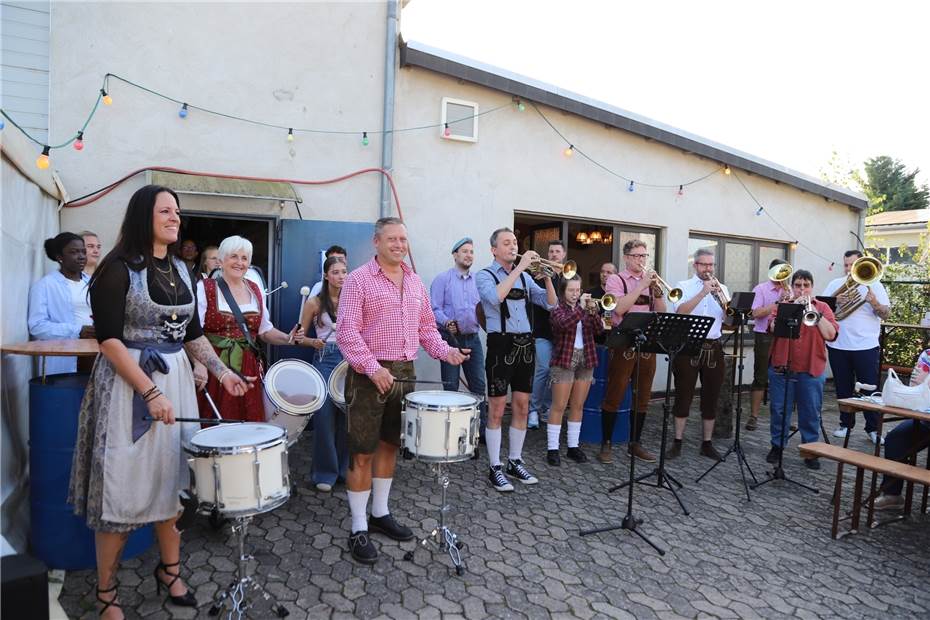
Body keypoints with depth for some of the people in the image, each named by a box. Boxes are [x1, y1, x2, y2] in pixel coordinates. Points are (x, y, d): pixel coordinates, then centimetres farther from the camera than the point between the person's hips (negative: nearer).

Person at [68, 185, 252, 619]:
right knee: (121, 488, 2)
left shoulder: (180, 269, 10)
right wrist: (150, 393, -20)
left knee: (172, 479, 14)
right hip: (129, 383, -6)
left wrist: (221, 372, 5)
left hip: (176, 381, 6)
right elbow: (108, 339, -16)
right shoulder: (119, 268, -10)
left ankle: (170, 571, 31)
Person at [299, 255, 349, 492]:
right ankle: (325, 472, 12)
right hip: (325, 359, -2)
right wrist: (314, 342, -16)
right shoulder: (315, 302, 0)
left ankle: (345, 467, 21)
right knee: (325, 416, -3)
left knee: (347, 415, 4)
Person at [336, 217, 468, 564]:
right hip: (369, 376, -6)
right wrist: (373, 368, -24)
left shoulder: (415, 282, 12)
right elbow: (347, 332, -14)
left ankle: (380, 513, 32)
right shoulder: (359, 280, -8)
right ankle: (359, 530, 12)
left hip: (404, 373, 7)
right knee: (362, 453, 0)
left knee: (390, 445, 16)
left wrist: (443, 351, 0)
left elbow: (426, 326, 18)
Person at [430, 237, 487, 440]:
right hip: (450, 338, -4)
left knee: (478, 384, 4)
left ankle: (482, 428, 13)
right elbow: (435, 309, -9)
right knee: (451, 386, 3)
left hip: (473, 338, 4)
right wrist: (446, 322, -25)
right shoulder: (442, 279, -2)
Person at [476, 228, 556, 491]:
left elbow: (550, 303, 9)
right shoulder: (484, 275, -1)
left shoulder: (525, 277, 15)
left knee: (522, 407, 11)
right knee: (497, 409, 0)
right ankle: (495, 468, 9)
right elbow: (495, 297, -23)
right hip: (501, 344, -5)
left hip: (525, 344, 6)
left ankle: (515, 461, 23)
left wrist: (546, 275, -6)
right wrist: (519, 267, -19)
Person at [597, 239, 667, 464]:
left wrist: (657, 291, -9)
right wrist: (641, 286, -15)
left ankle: (635, 443, 20)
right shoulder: (616, 280, 0)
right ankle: (606, 444, 7)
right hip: (624, 344, -5)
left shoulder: (651, 281, 15)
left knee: (643, 397, 9)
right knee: (614, 397, -3)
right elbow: (620, 308, -16)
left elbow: (662, 312, 7)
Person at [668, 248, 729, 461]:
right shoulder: (684, 286, 4)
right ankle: (677, 442, 11)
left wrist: (721, 297, -12)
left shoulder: (721, 289, 13)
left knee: (711, 397, 8)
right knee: (683, 394, 2)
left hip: (714, 348, 3)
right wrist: (703, 293, -17)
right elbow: (680, 312, -13)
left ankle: (707, 443, 18)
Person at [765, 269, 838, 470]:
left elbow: (831, 335, -6)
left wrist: (815, 312, -13)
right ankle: (777, 446, 20)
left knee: (811, 413, 6)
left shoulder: (822, 307, 6)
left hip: (812, 370, 0)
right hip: (782, 368, 0)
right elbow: (773, 327, -11)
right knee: (780, 410, 7)